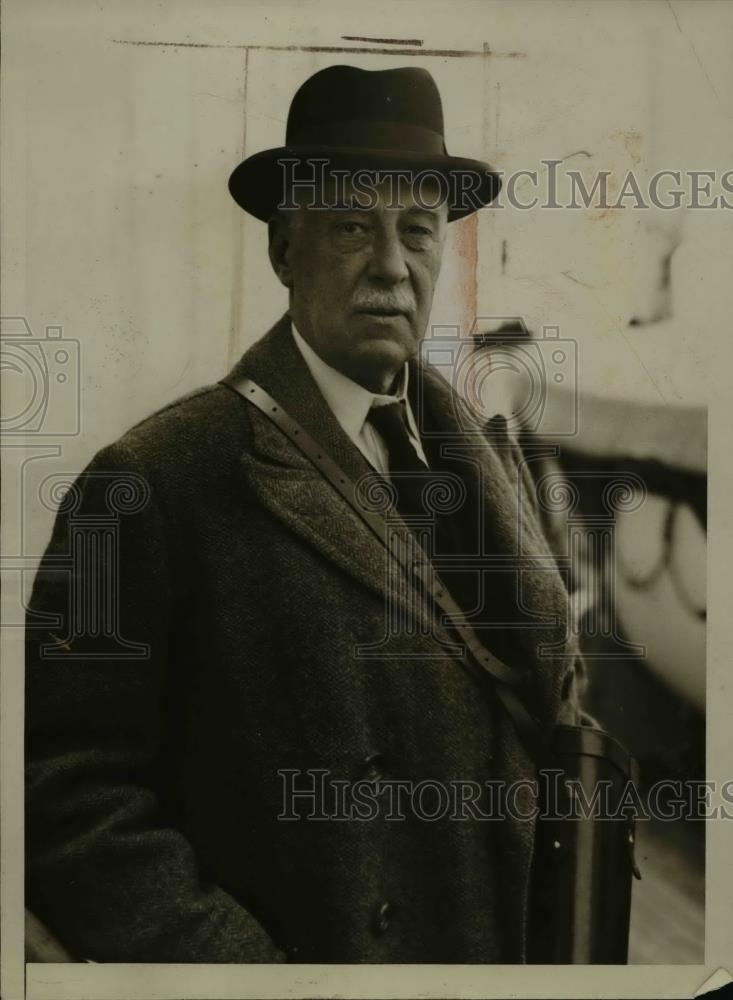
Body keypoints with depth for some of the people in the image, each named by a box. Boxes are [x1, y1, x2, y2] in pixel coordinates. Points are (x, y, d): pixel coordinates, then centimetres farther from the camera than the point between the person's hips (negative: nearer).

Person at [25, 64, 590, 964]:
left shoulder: (484, 453, 2)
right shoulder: (164, 476, -16)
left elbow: (548, 704, 6)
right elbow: (67, 789, -17)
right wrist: (233, 963, -20)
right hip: (303, 945, -5)